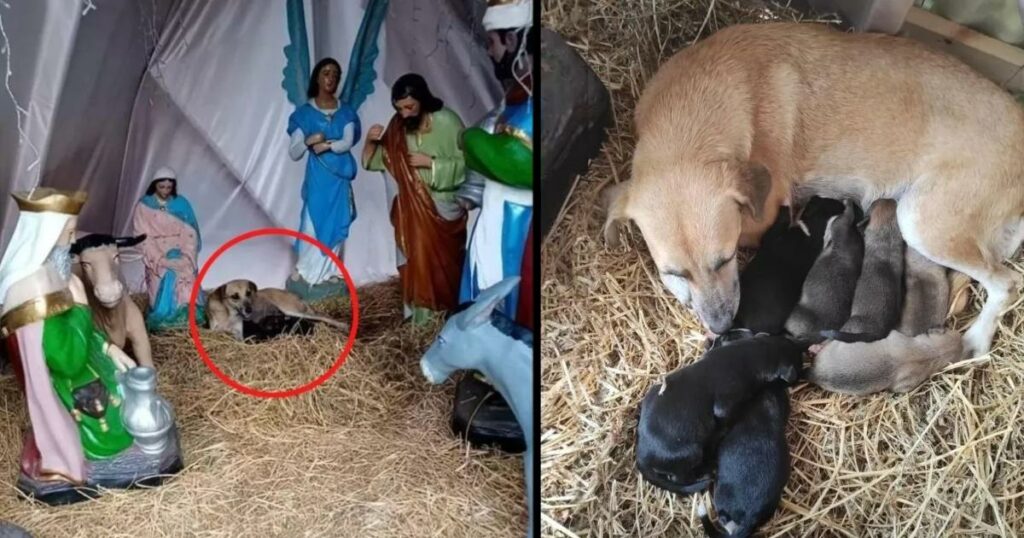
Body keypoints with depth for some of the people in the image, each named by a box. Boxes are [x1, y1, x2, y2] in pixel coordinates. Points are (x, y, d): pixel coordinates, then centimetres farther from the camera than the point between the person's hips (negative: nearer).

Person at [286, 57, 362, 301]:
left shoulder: (346, 112, 8)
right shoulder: (304, 113, 1)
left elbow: (348, 142, -6)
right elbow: (293, 153, -4)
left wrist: (327, 145, -20)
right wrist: (309, 141, -21)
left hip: (340, 177, 3)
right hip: (317, 177, -3)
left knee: (336, 225, 6)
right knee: (314, 224, -5)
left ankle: (332, 275, 14)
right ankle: (305, 275, 4)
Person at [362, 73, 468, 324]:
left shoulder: (447, 121, -15)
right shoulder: (398, 126, -3)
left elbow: (464, 165, -17)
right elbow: (374, 161, 4)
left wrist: (429, 162, -24)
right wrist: (371, 141, -16)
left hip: (444, 207, -3)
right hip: (412, 209, 3)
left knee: (446, 261, 7)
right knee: (416, 260, 5)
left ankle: (449, 310, 24)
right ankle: (421, 311, 17)